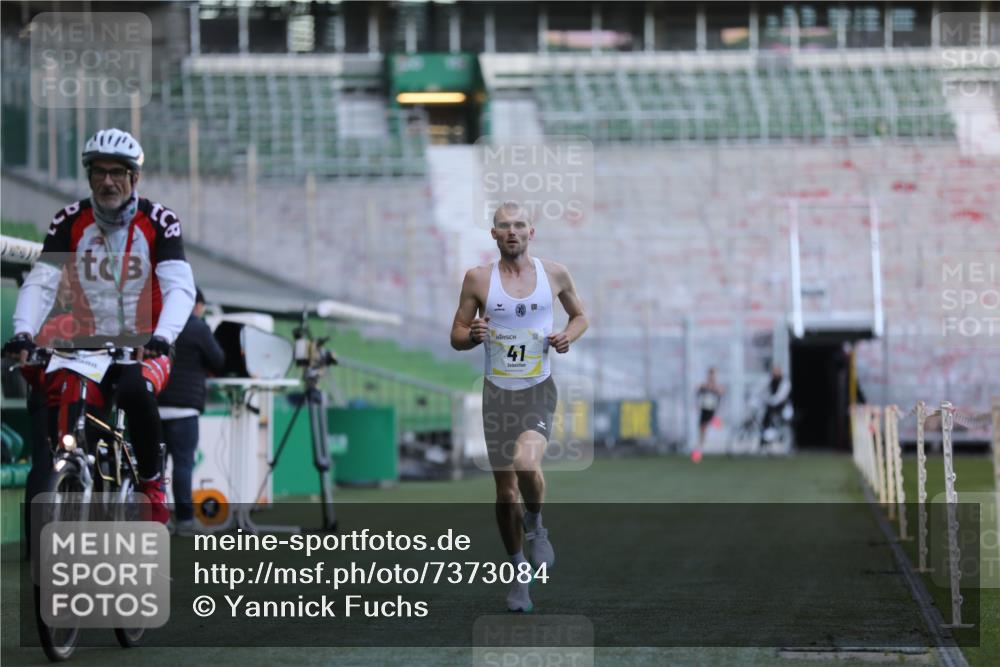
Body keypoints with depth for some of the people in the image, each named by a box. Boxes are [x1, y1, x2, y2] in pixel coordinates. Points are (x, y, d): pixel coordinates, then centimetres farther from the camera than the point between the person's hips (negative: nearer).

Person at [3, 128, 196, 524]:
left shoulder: (159, 222, -7)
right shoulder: (70, 222, -1)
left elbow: (180, 287, -19)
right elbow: (40, 283, -10)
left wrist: (163, 336, -38)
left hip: (145, 350, -3)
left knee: (135, 392, -35)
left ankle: (151, 482, -14)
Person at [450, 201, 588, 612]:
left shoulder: (554, 274, 1)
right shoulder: (478, 278, -2)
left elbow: (580, 316, 17)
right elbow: (456, 336, 4)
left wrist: (568, 337, -4)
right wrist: (473, 336, -18)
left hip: (539, 391, -1)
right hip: (498, 393, 1)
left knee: (526, 462, -29)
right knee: (505, 491, 6)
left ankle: (536, 525, 3)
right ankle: (518, 574, 24)